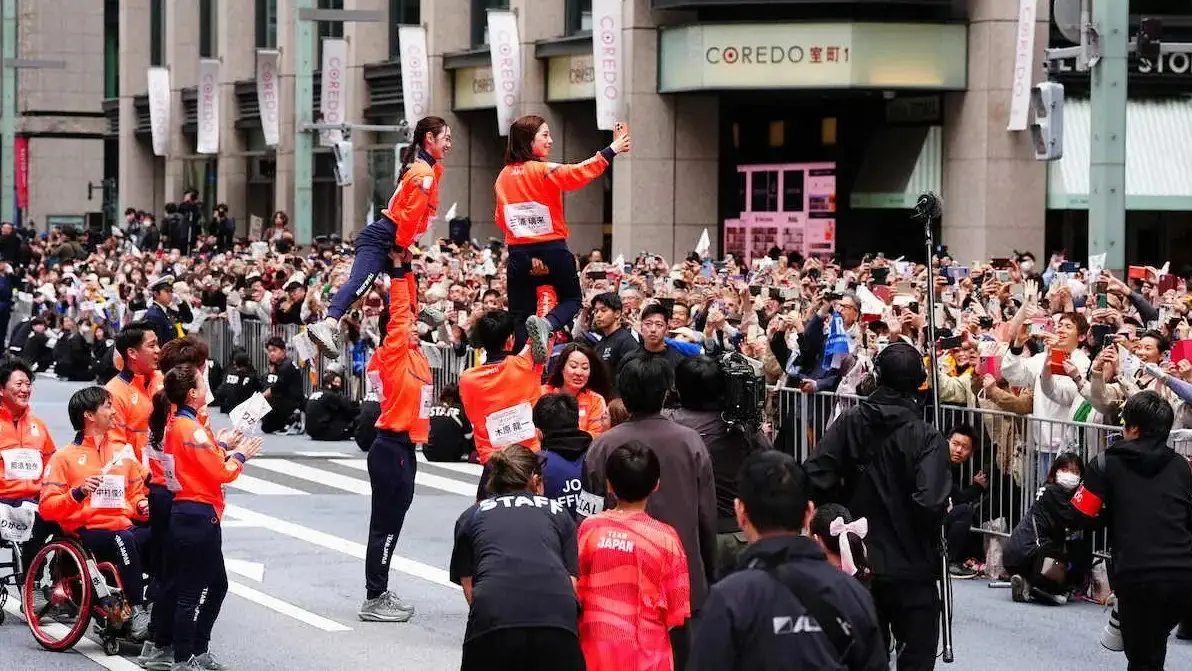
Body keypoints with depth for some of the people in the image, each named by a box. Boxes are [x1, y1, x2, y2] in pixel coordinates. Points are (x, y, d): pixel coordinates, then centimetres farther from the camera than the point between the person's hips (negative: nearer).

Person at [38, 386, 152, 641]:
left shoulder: (123, 453, 21)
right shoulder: (65, 457, 6)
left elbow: (136, 493, 30)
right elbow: (47, 507, -1)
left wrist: (142, 506, 7)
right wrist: (78, 493, -17)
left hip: (124, 526, 5)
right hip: (86, 531, -5)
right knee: (124, 540, -38)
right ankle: (137, 614, -38)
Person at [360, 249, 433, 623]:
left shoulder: (414, 353, 11)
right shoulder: (392, 354, -11)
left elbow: (408, 307, 15)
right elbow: (398, 311, -16)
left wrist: (406, 268, 7)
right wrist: (397, 269, -12)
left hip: (404, 447, 9)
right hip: (391, 448, -9)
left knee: (392, 523, 12)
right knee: (385, 524, -6)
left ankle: (380, 594, 18)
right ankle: (373, 601, -3)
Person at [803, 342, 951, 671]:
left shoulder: (849, 422, -4)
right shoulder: (926, 436, -14)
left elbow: (816, 477, -12)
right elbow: (931, 502, -24)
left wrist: (845, 508, 5)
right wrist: (932, 538, -3)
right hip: (912, 567, -4)